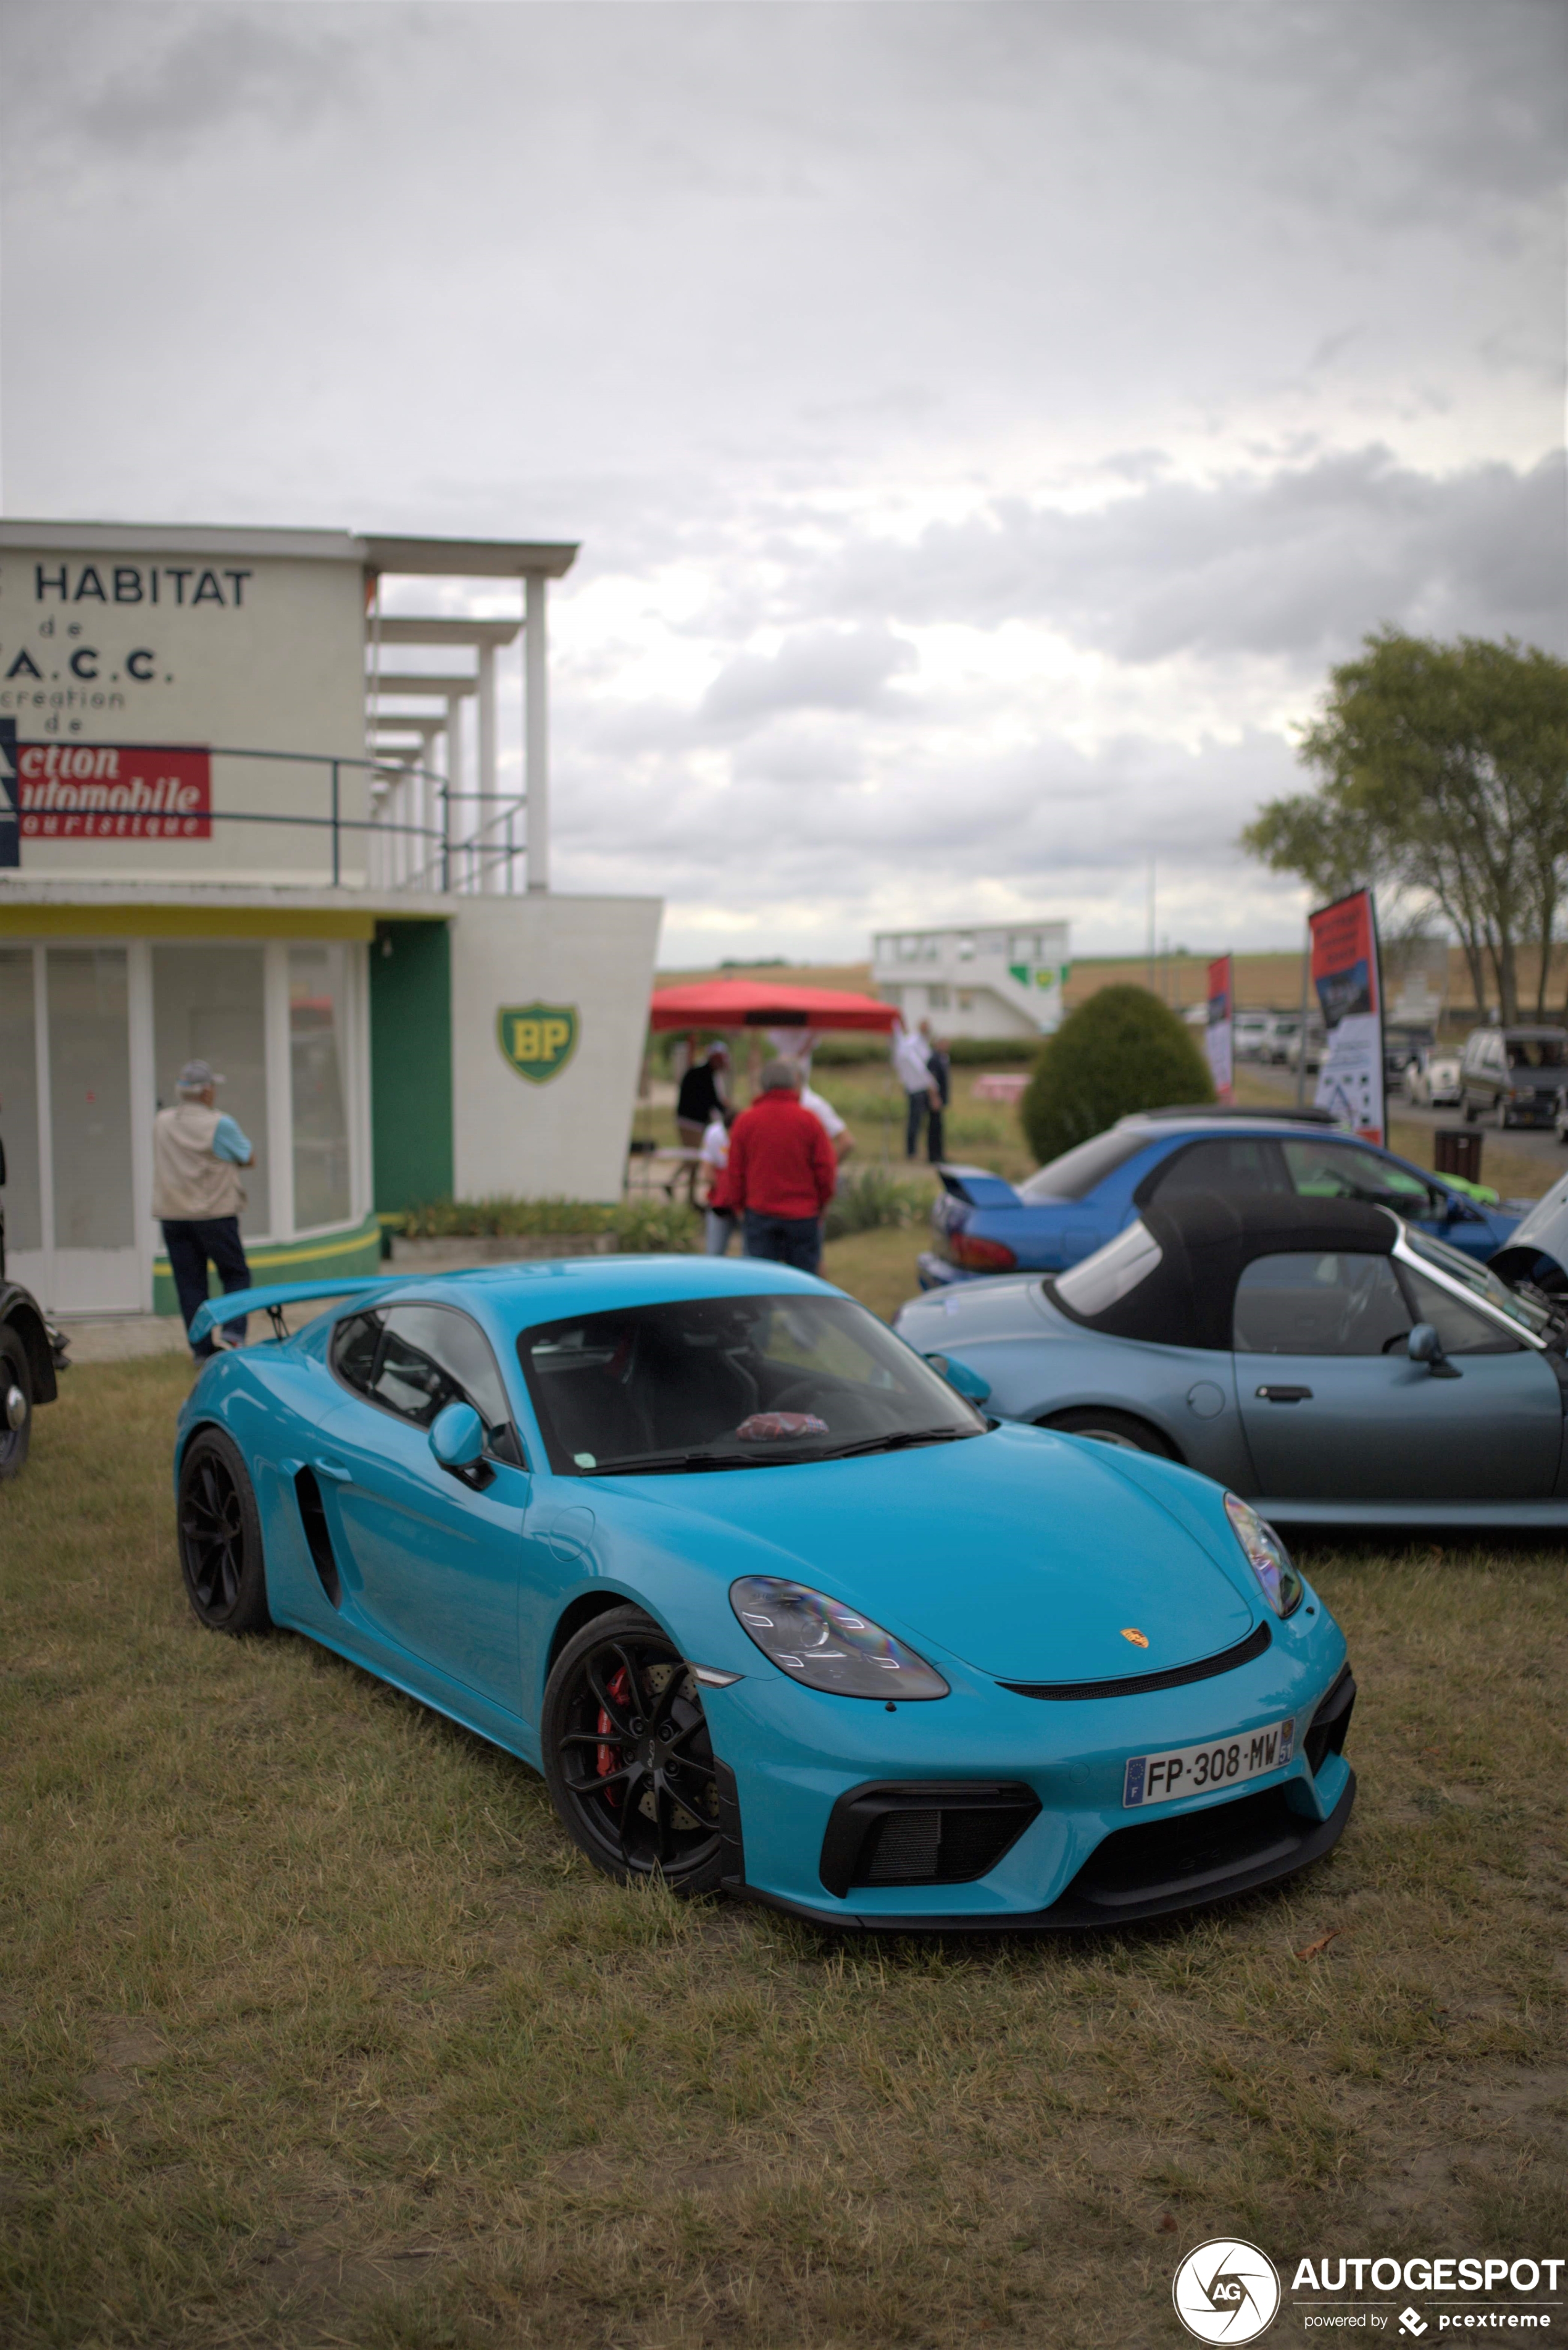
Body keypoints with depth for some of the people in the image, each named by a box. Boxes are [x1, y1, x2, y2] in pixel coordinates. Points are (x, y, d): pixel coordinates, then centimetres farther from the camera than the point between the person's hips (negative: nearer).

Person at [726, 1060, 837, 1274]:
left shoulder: (745, 1121, 0)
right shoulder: (809, 1120, -4)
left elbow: (735, 1172, 2)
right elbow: (826, 1170, -4)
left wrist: (737, 1205, 16)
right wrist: (822, 1203, 12)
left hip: (760, 1213, 1)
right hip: (803, 1215, -1)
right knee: (804, 1275, 6)